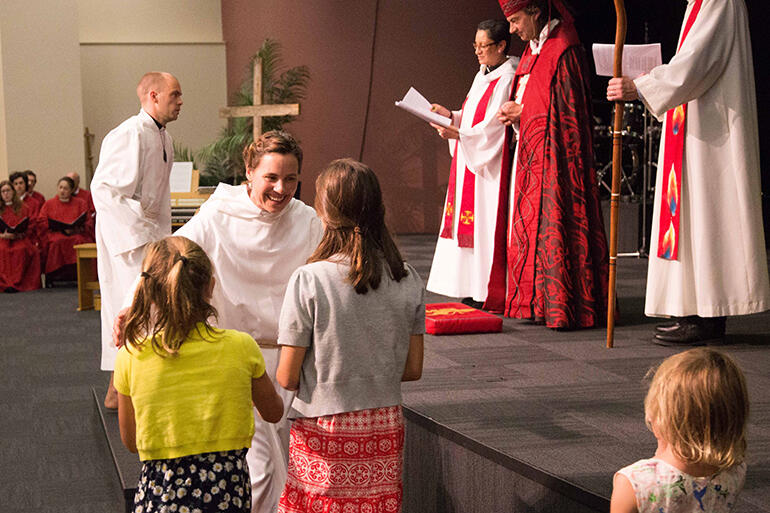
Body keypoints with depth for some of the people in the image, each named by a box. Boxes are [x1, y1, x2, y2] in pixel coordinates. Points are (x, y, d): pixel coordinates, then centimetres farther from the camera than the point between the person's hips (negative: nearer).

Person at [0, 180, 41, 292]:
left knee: (21, 250, -35)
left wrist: (18, 234, -10)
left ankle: (16, 283, -38)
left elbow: (32, 226, 6)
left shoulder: (23, 208, 14)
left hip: (20, 239, -1)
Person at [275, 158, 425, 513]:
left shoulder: (309, 280, -14)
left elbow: (287, 377, -10)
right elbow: (413, 369, 4)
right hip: (384, 428, 4)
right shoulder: (407, 280, -3)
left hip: (323, 431, -3)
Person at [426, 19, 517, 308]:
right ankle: (472, 292, 11)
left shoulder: (506, 79, -13)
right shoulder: (483, 76, 16)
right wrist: (451, 115, 5)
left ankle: (486, 291, -3)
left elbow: (494, 128, -20)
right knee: (467, 224, 7)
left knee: (485, 224, -8)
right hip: (470, 164, 10)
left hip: (489, 166, -9)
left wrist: (459, 135, -26)